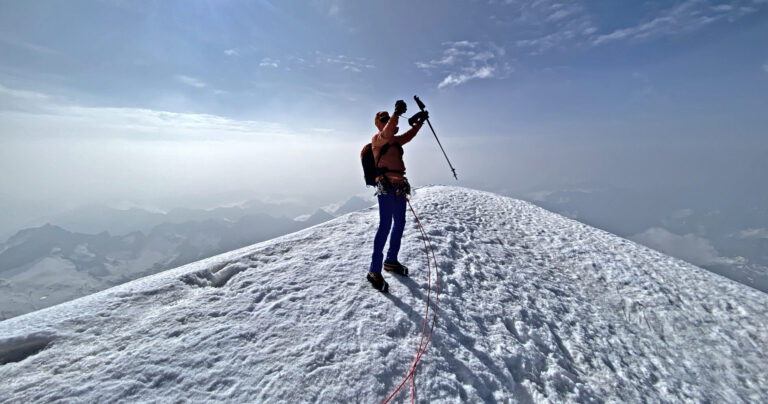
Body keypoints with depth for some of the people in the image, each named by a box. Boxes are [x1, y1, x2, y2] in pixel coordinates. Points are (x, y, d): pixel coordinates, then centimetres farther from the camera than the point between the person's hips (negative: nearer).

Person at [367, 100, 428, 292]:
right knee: (385, 225, -14)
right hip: (386, 186, -9)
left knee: (399, 223, 12)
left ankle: (391, 261, 26)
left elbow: (409, 135, 27)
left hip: (399, 186, 9)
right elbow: (387, 133, -22)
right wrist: (397, 113, -31)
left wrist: (419, 121, 15)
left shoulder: (395, 141, 23)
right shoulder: (377, 139, -1)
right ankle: (374, 271, -8)